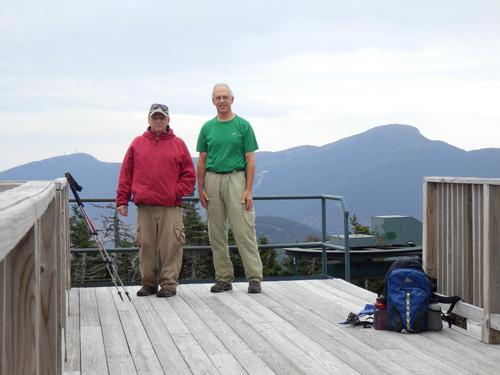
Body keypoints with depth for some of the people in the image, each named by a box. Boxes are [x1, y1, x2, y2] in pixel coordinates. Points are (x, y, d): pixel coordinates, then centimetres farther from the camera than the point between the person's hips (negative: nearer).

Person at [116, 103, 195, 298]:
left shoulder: (178, 144, 9)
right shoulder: (137, 144, 11)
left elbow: (189, 175, 8)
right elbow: (126, 174, 10)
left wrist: (177, 193, -4)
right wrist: (122, 200, 5)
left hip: (171, 207, -1)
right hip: (144, 205, 1)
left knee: (170, 246, -4)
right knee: (146, 245, 4)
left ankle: (169, 284, 3)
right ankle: (148, 283, 13)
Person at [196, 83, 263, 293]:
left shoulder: (243, 125, 2)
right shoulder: (207, 128, 11)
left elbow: (250, 160, -1)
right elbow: (202, 161, 12)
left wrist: (248, 190, -10)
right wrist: (201, 189, 4)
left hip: (236, 178, -4)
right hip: (213, 180, 4)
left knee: (244, 231, -8)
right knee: (216, 233, 5)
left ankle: (254, 278, -5)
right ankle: (223, 278, 13)